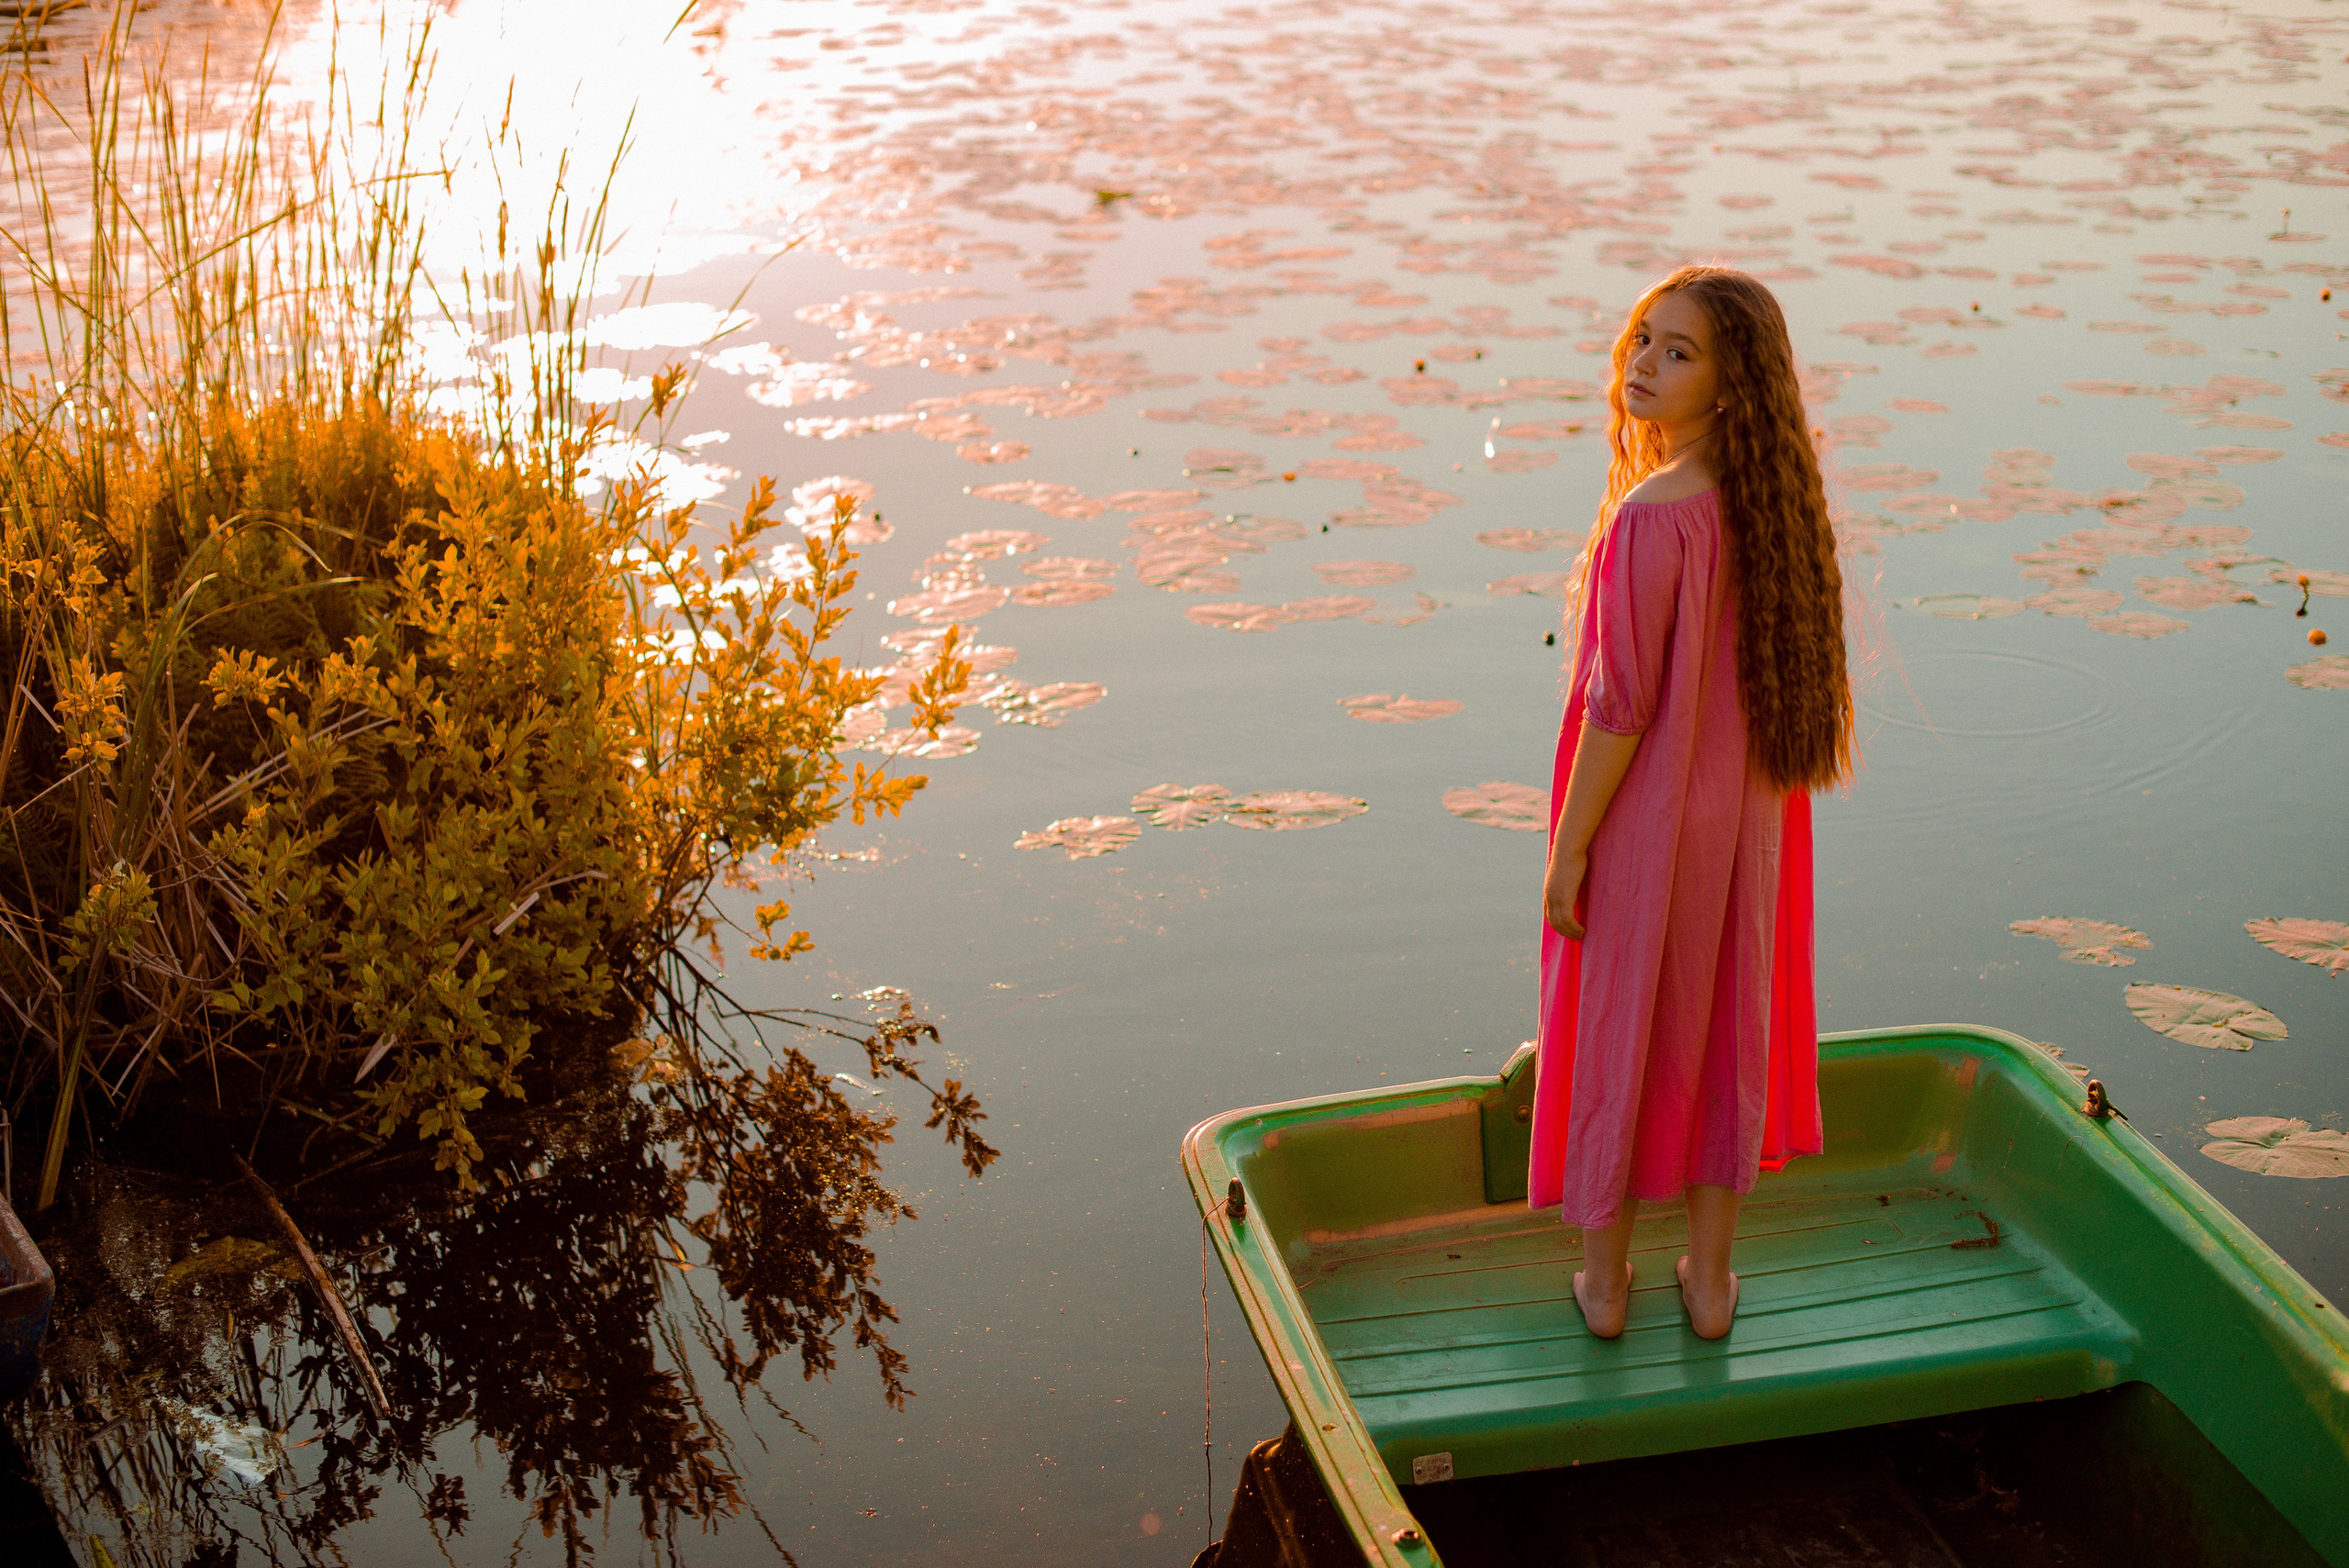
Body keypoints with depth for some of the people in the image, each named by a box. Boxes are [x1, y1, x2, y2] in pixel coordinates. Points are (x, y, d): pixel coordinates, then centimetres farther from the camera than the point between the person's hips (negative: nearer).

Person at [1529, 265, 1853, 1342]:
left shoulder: (1653, 515, -25)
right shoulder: (1769, 501, -2)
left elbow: (1620, 706, -23)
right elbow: (1765, 674, 6)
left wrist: (1568, 850, -14)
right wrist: (1743, 799, 17)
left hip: (1642, 816, -6)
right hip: (1742, 817, 6)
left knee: (1613, 1025, 11)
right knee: (1723, 1027, 16)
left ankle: (1605, 1280, 25)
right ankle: (1709, 1280, 28)